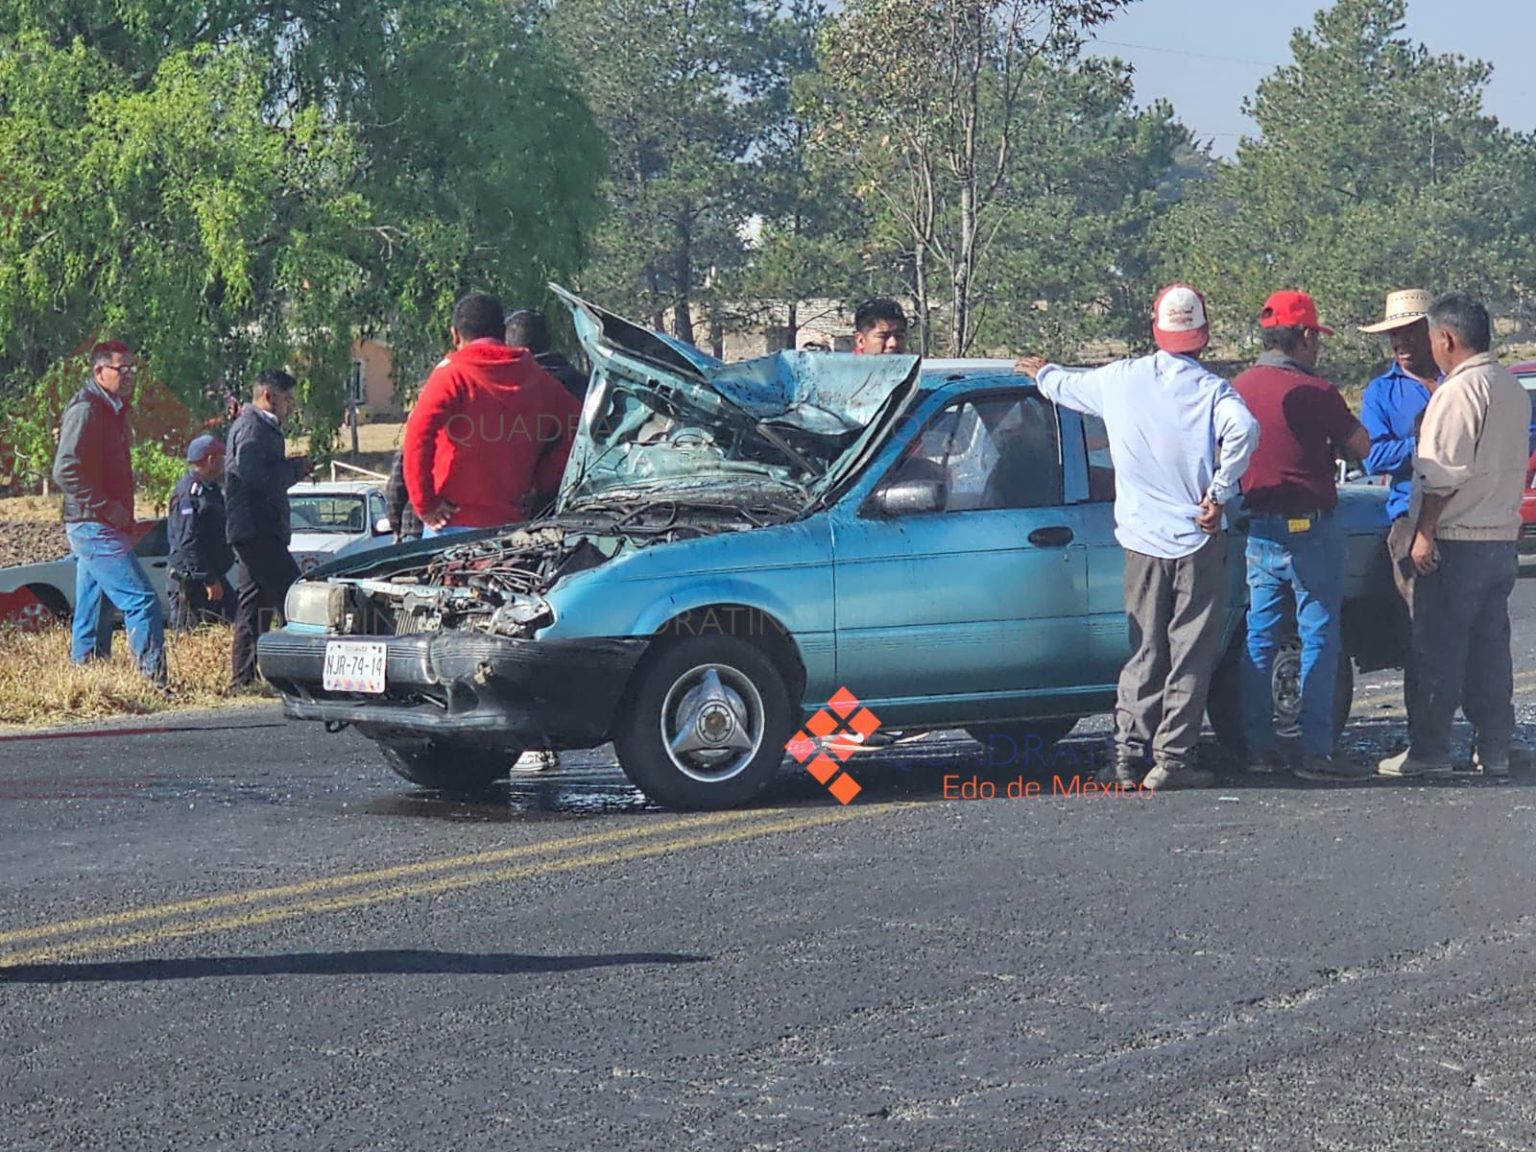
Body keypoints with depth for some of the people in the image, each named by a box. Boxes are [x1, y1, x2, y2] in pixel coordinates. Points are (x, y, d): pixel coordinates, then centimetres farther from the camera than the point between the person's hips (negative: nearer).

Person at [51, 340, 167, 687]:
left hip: (98, 528, 10)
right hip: (96, 527, -10)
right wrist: (107, 508, -20)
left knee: (92, 615, 11)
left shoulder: (111, 410, 18)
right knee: (142, 602, -15)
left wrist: (120, 511, 14)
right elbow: (66, 471, -21)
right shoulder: (85, 410, -13)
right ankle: (155, 682, -17)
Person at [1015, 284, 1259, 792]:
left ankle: (1128, 754, 6)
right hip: (1197, 539, -3)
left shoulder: (1120, 380, 3)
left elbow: (1066, 386, 22)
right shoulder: (1210, 389, -8)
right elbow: (1243, 430, -28)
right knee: (1190, 654, 2)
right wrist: (1219, 494, -17)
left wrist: (1041, 373, 45)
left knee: (1144, 651, 12)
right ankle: (1172, 759, -1)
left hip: (1142, 537, 3)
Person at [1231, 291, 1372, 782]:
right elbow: (1361, 446, -4)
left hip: (1258, 531, 6)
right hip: (1310, 529, -6)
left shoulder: (1236, 389, 4)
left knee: (1259, 638, 12)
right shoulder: (1314, 392, -14)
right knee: (1319, 640, -1)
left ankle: (1258, 747, 13)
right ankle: (1316, 751, -4)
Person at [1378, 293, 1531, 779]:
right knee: (1491, 647, 11)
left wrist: (1424, 533, -15)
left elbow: (1443, 473, -18)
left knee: (1439, 649, -3)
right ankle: (1494, 749, 12)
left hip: (1456, 540, -8)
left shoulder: (1458, 391, -15)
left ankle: (1429, 750, -1)